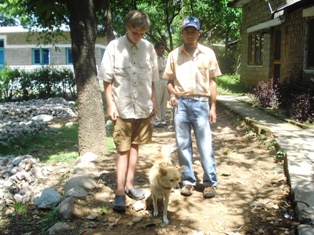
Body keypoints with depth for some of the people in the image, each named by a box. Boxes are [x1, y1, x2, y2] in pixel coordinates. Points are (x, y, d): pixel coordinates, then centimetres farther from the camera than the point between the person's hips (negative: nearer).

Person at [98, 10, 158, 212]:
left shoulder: (148, 48, 2)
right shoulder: (114, 47, -6)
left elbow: (152, 80, 9)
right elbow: (107, 80, -3)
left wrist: (154, 103, 9)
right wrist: (110, 105, -8)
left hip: (143, 108, 3)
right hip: (122, 108, -3)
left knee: (135, 146, 13)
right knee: (122, 150, 1)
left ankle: (129, 185, 25)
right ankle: (120, 192, 6)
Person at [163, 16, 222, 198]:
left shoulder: (208, 53, 5)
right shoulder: (174, 55, 8)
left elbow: (212, 81, 6)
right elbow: (169, 80, 13)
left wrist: (213, 107, 2)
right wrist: (172, 94, -8)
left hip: (201, 103, -2)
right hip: (180, 103, 2)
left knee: (205, 145, -1)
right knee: (183, 145, 7)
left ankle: (210, 182, 9)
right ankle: (188, 181, 17)